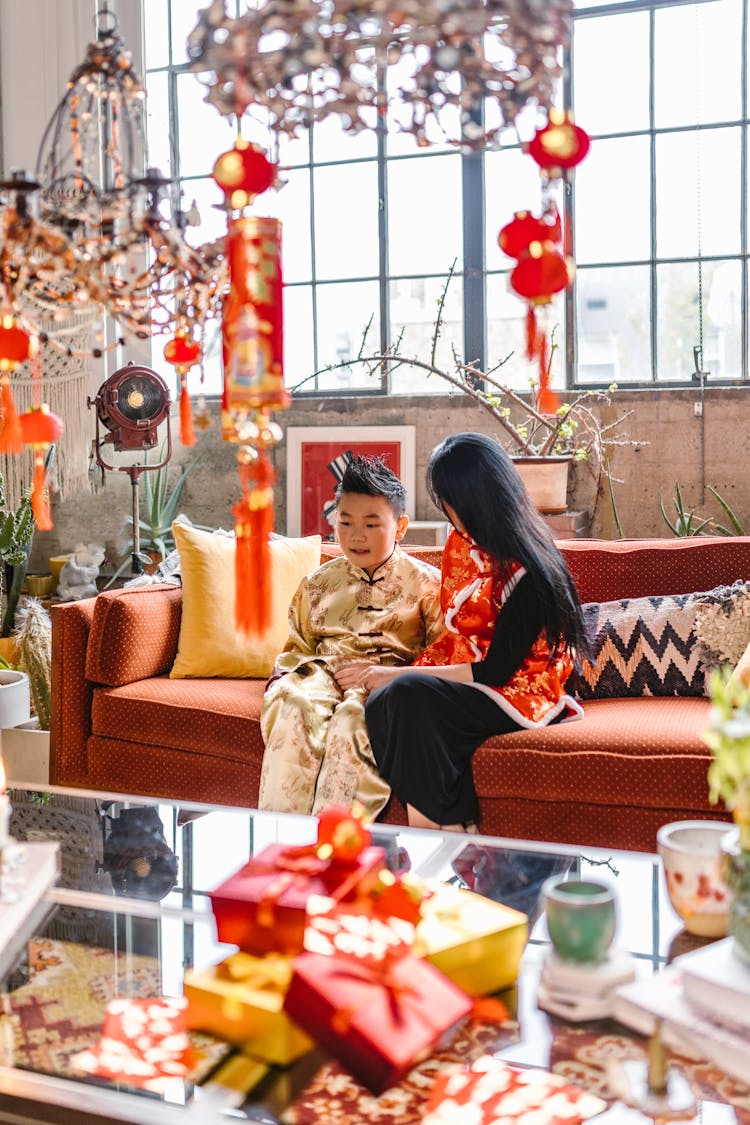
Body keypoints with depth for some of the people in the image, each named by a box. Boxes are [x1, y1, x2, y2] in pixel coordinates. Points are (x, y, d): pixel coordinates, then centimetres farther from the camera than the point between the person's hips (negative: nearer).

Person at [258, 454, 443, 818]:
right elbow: (296, 648, 25)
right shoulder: (318, 583, 20)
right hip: (322, 671, 3)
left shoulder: (425, 582, 8)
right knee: (294, 704, -32)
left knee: (354, 715, -37)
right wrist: (287, 675, 1)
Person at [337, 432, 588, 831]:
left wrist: (399, 675, -16)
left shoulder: (525, 573, -19)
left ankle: (447, 833, -22)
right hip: (464, 684, 7)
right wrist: (401, 675, -4)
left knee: (408, 697, -32)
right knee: (381, 705, -24)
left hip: (519, 694, -7)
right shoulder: (462, 543, 8)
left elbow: (496, 671, -18)